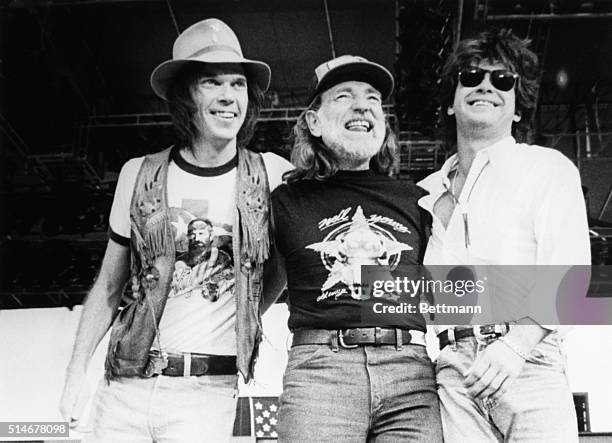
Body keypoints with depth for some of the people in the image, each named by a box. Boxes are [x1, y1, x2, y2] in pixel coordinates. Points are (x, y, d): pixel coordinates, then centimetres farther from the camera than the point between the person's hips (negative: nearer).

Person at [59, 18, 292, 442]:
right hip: (125, 387, 2)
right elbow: (108, 288, 9)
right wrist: (77, 371, 4)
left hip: (207, 392, -1)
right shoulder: (139, 175, 2)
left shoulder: (272, 174, -1)